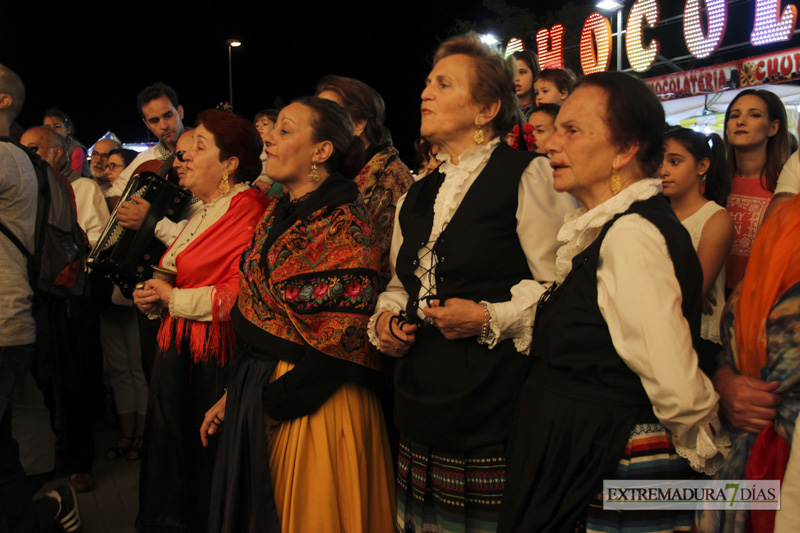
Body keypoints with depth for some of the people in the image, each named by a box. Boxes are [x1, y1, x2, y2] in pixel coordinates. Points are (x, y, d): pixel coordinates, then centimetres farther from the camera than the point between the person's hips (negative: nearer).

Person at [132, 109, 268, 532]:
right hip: (179, 350, 9)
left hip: (212, 357, -9)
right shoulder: (204, 211, 17)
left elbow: (241, 293, -22)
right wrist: (153, 300, 4)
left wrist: (173, 297, -12)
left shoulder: (246, 208, -13)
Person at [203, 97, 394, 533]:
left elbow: (344, 333, -19)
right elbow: (253, 312, 13)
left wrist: (280, 400, -13)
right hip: (258, 394, 8)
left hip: (315, 406, -8)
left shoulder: (343, 222, -15)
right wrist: (233, 394, 10)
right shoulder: (277, 214, 10)